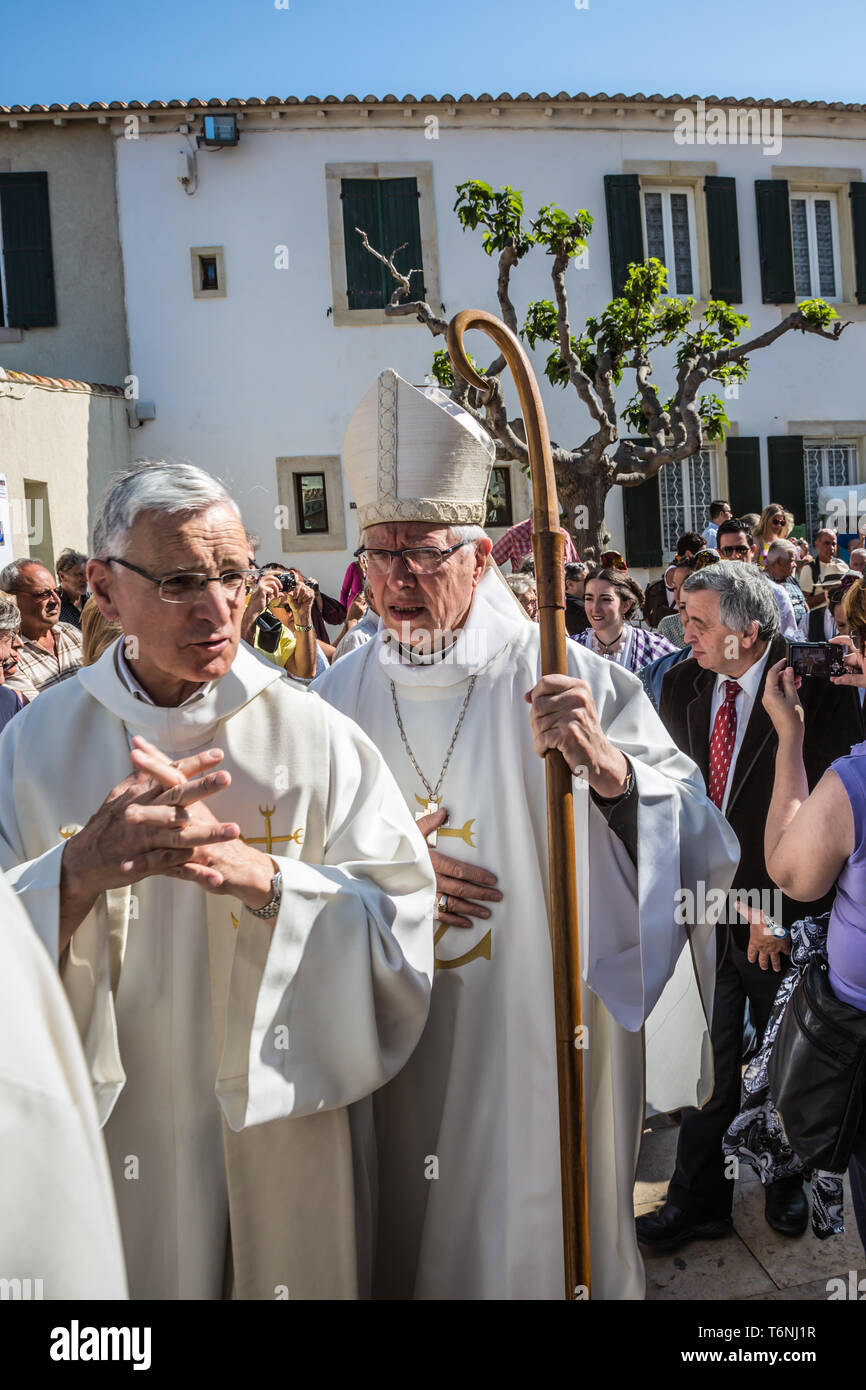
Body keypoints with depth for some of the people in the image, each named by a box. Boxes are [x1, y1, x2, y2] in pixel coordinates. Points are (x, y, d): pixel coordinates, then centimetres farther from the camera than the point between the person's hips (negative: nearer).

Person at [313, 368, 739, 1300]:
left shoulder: (569, 680, -12)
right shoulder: (340, 695, 0)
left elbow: (700, 848, -17)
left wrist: (608, 767, -36)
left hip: (540, 1040, -3)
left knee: (546, 1244, 13)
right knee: (401, 1242, 20)